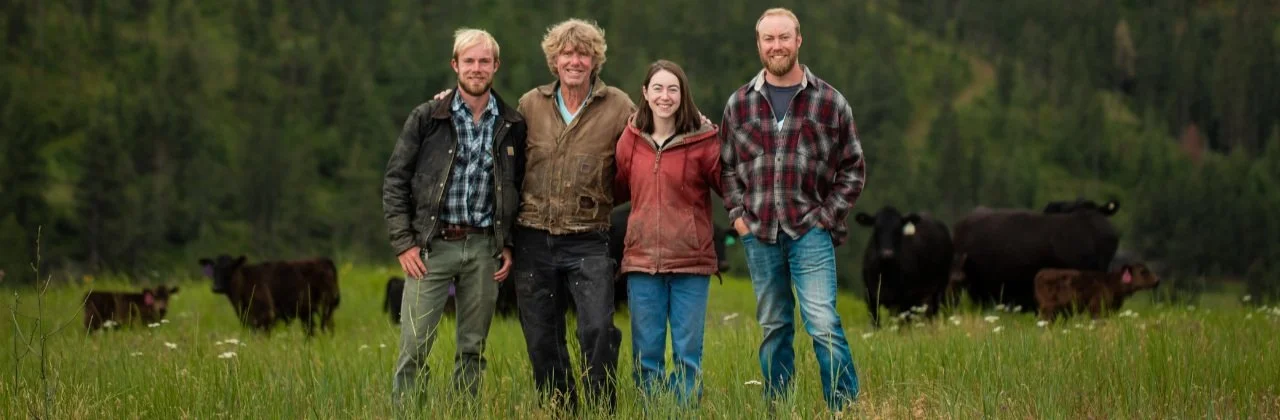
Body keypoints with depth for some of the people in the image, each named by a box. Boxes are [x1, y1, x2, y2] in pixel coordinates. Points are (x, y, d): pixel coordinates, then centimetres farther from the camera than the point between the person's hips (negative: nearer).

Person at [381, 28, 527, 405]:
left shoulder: (512, 126, 7)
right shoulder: (426, 118, 0)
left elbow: (520, 189, 13)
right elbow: (395, 182, 1)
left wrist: (509, 245, 6)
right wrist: (404, 243, -6)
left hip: (483, 248, 2)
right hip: (432, 246, -2)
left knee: (473, 349, 7)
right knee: (414, 347, -7)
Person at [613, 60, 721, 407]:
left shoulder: (703, 140, -4)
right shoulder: (630, 139, 5)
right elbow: (617, 190, 18)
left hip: (691, 261, -2)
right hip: (642, 259, 2)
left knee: (688, 352, 3)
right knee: (646, 354, 6)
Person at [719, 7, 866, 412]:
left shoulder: (829, 101, 1)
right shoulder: (739, 103, 7)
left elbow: (853, 167, 5)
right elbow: (727, 165, 15)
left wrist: (829, 216, -2)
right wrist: (737, 213, 5)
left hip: (810, 231, -3)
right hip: (759, 233, 3)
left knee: (824, 325, -12)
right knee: (773, 328, 10)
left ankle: (846, 409, -5)